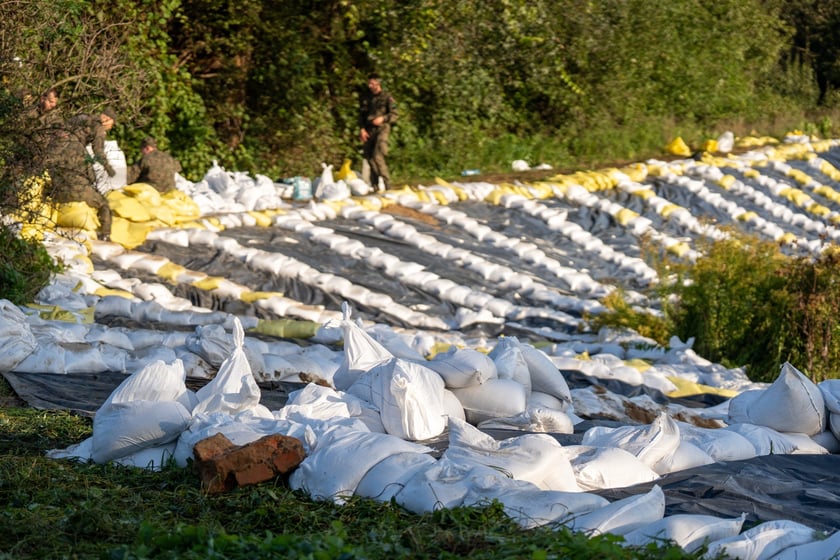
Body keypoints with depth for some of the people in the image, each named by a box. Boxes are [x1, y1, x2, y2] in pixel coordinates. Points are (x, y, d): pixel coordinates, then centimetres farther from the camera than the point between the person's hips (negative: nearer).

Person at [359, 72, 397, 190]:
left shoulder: (386, 97, 0)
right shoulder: (366, 98, 14)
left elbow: (394, 115, -2)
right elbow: (361, 115, 15)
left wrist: (382, 118, -19)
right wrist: (362, 129, 1)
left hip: (382, 129, -5)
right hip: (369, 131, 5)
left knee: (377, 156, -18)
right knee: (369, 156, 1)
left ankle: (386, 183, -12)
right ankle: (375, 184, 10)